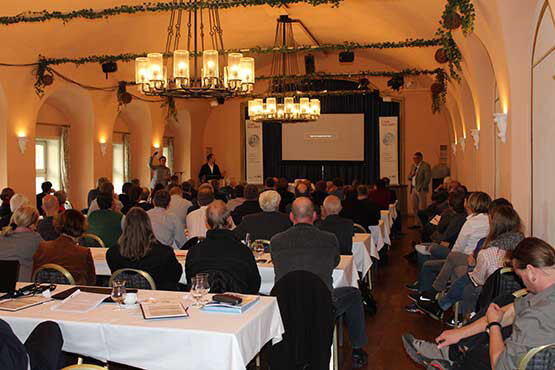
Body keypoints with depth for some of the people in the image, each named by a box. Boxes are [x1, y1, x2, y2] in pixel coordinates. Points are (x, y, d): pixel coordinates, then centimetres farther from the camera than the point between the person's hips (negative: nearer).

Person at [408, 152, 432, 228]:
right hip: (413, 189, 8)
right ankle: (417, 223, 21)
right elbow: (409, 177, 21)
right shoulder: (413, 165, 17)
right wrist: (411, 176, -3)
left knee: (422, 208, -6)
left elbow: (427, 178, -14)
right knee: (414, 207, 12)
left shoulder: (425, 166, -8)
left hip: (421, 190, -8)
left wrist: (422, 188, -17)